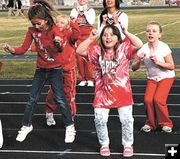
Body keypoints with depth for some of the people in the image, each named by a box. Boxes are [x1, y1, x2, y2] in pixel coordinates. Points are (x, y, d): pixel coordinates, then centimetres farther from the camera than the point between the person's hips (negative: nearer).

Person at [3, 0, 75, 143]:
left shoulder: (54, 29, -19)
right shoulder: (32, 31, -5)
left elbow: (60, 49, -36)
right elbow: (24, 48, -8)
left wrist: (59, 44, -60)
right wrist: (13, 50, -28)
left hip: (55, 68, -4)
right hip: (41, 69, 5)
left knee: (60, 98, -6)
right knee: (32, 99, 9)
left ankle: (70, 126, 8)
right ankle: (26, 125, 24)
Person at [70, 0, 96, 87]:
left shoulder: (91, 10, 5)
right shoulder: (74, 10, 11)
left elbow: (91, 22, -10)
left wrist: (85, 12, -8)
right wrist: (77, 12, -7)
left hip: (88, 35, -2)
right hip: (78, 36, 2)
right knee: (79, 58, -1)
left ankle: (90, 79, -1)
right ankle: (82, 79, 7)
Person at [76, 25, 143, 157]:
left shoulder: (123, 48, -3)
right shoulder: (97, 51, 2)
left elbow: (139, 45, -18)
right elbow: (79, 51, -6)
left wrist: (127, 33, -16)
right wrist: (90, 39, -11)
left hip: (122, 91, -1)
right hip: (103, 92, 2)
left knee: (126, 119, 2)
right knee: (100, 119, -1)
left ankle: (128, 144, 23)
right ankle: (104, 144, 22)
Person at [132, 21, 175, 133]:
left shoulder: (163, 47, -19)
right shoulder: (143, 49, -10)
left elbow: (171, 66, -14)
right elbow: (134, 68, -6)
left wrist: (158, 62, -26)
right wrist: (139, 61, -26)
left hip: (166, 77, -3)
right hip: (152, 78, 3)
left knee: (158, 99, -19)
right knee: (148, 99, -15)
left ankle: (166, 124, 3)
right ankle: (151, 123, 8)